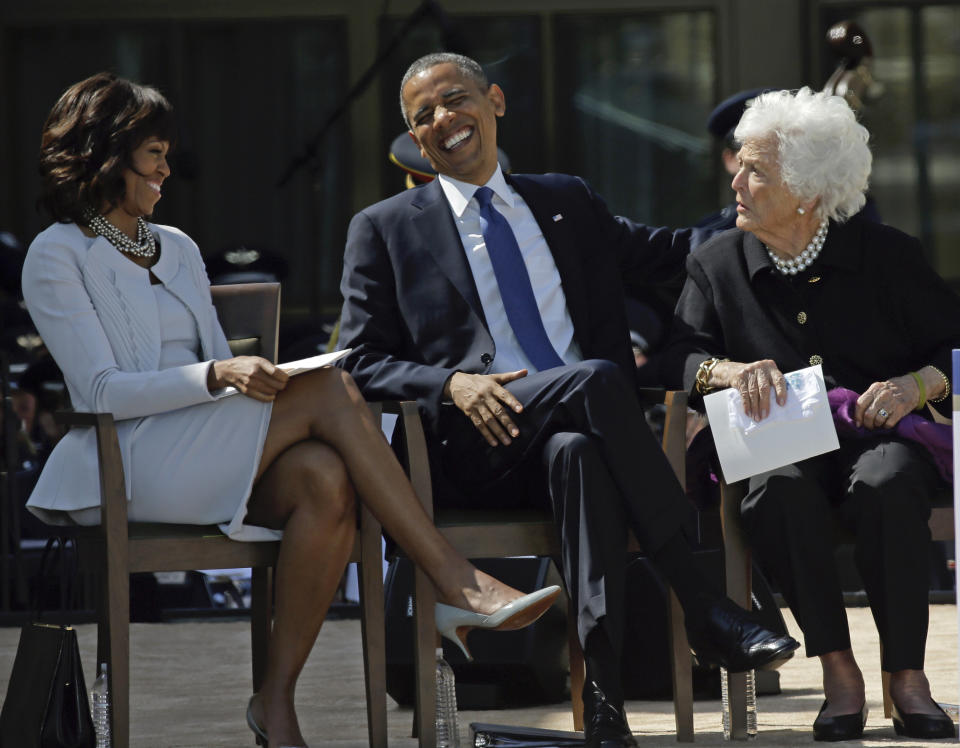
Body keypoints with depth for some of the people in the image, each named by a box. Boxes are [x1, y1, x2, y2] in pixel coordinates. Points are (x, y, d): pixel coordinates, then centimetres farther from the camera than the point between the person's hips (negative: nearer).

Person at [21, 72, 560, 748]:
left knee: (326, 478, -30)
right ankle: (457, 583, -30)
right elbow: (101, 392, -9)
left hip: (210, 455, 6)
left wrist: (255, 380, -3)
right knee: (327, 387, -26)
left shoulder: (178, 248, 24)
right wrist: (219, 376, -21)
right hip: (133, 462, -6)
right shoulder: (58, 256, 2)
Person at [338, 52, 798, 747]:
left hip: (579, 432, 2)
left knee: (578, 453, -38)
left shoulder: (568, 202, 23)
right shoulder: (384, 229, 13)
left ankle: (603, 690, -44)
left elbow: (662, 251, 32)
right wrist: (451, 382, -14)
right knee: (596, 378, -34)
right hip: (479, 443, -2)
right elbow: (365, 362, 7)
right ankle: (701, 604, -32)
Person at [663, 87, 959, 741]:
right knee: (779, 491, -36)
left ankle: (907, 676, -23)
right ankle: (838, 670, -23)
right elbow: (681, 356, 0)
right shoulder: (716, 264, 10)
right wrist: (732, 371, -22)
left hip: (880, 436, -1)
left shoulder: (887, 256, 5)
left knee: (885, 485, -37)